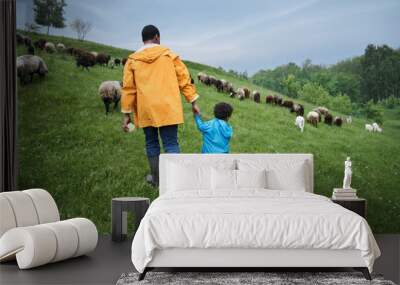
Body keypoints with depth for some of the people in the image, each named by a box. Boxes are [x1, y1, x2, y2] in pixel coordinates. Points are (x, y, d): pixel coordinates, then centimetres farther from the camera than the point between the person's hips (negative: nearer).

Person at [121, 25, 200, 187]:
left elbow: (128, 88, 5)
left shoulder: (132, 60, 5)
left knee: (151, 143, 16)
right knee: (171, 144, -1)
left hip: (146, 111, 2)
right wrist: (193, 102, 7)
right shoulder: (168, 54, 4)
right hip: (168, 109, -1)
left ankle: (156, 179, 26)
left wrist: (126, 114, 9)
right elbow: (184, 78, 2)